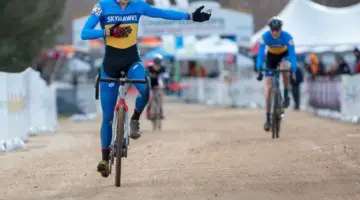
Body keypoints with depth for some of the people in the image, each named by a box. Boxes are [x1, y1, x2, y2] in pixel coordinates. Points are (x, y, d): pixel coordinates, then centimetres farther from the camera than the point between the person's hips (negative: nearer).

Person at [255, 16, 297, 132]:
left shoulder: (287, 37, -32)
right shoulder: (265, 37, -29)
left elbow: (292, 54, -37)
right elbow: (260, 54, -33)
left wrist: (294, 72, -48)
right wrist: (259, 71, -45)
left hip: (284, 55, -1)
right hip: (271, 57, 1)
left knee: (284, 67, -38)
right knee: (269, 87, -8)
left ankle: (286, 95, -17)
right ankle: (268, 118, -2)